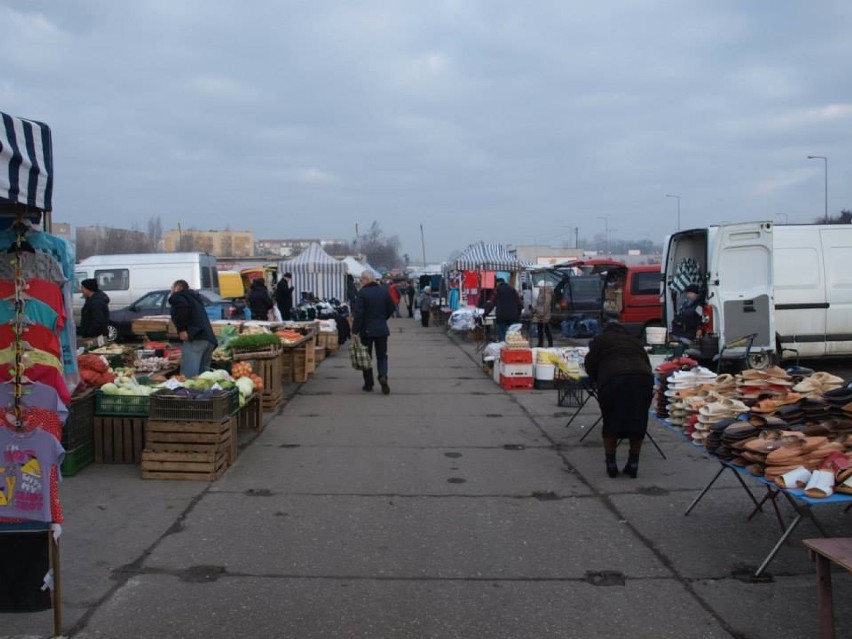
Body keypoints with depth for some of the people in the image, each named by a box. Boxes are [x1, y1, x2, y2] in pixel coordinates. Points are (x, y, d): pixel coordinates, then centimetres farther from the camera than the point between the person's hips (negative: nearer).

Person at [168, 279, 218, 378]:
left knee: (188, 377, -18)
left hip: (194, 338, -8)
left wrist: (182, 329, -14)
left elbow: (183, 307, -15)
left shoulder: (177, 296, 8)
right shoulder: (194, 297, 34)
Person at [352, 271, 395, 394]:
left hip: (366, 330, -3)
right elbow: (391, 309, 10)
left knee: (366, 357, 9)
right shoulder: (384, 291, 2)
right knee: (382, 356, 11)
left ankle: (368, 384, 12)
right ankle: (383, 377, -13)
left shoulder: (362, 293, -12)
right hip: (382, 330, 3)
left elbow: (358, 314, -16)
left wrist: (355, 331, -11)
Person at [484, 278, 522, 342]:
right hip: (513, 316, 3)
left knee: (501, 335, 0)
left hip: (501, 316, -3)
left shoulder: (497, 290, 2)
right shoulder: (512, 289, 13)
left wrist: (485, 313, 3)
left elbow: (491, 304, -2)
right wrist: (518, 315, 17)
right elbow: (519, 303, 12)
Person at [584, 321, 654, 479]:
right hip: (643, 378, 3)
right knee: (638, 421, 12)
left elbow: (590, 364, 16)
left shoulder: (601, 339, 22)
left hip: (614, 380, -3)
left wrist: (597, 380, 31)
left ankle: (611, 463, 10)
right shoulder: (635, 341, 32)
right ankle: (633, 463, 14)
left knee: (611, 421, 9)